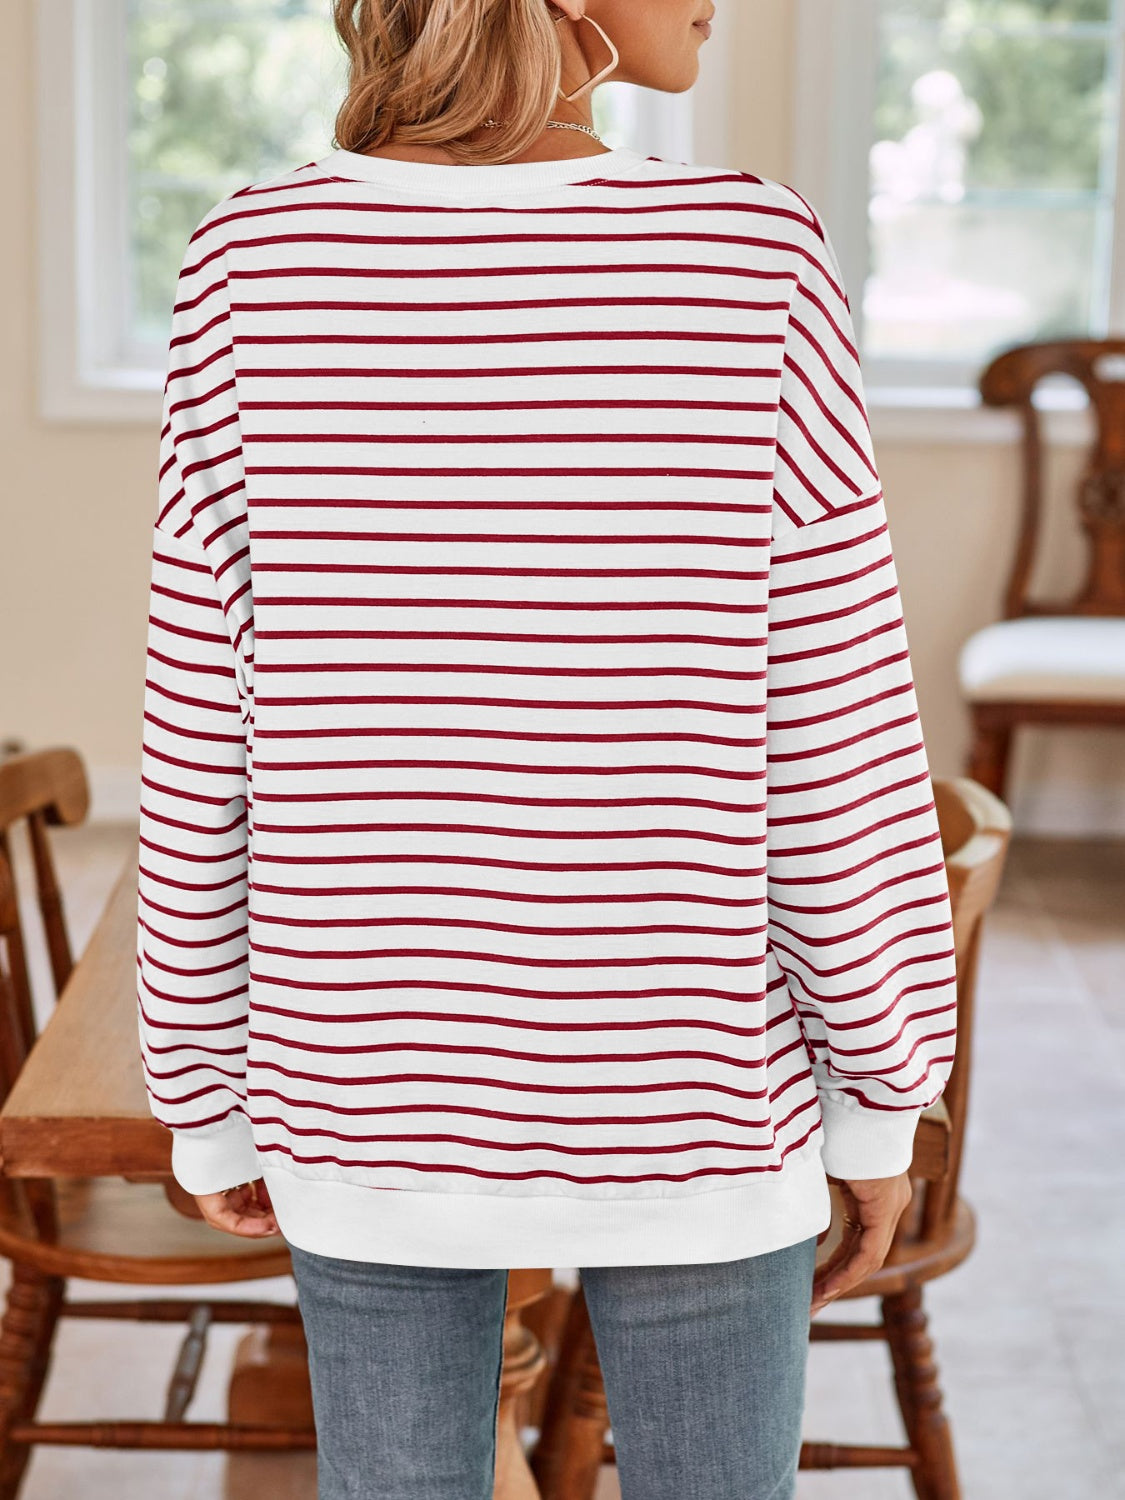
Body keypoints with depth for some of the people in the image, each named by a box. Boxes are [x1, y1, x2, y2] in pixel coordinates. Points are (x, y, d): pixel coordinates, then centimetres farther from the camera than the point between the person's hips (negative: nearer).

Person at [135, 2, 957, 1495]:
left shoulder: (256, 267, -11)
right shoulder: (753, 262, -15)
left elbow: (203, 748, -7)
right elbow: (833, 741, -11)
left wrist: (207, 1101, 6)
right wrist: (883, 1093, 2)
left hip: (377, 1078, 2)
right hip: (685, 1094, -1)